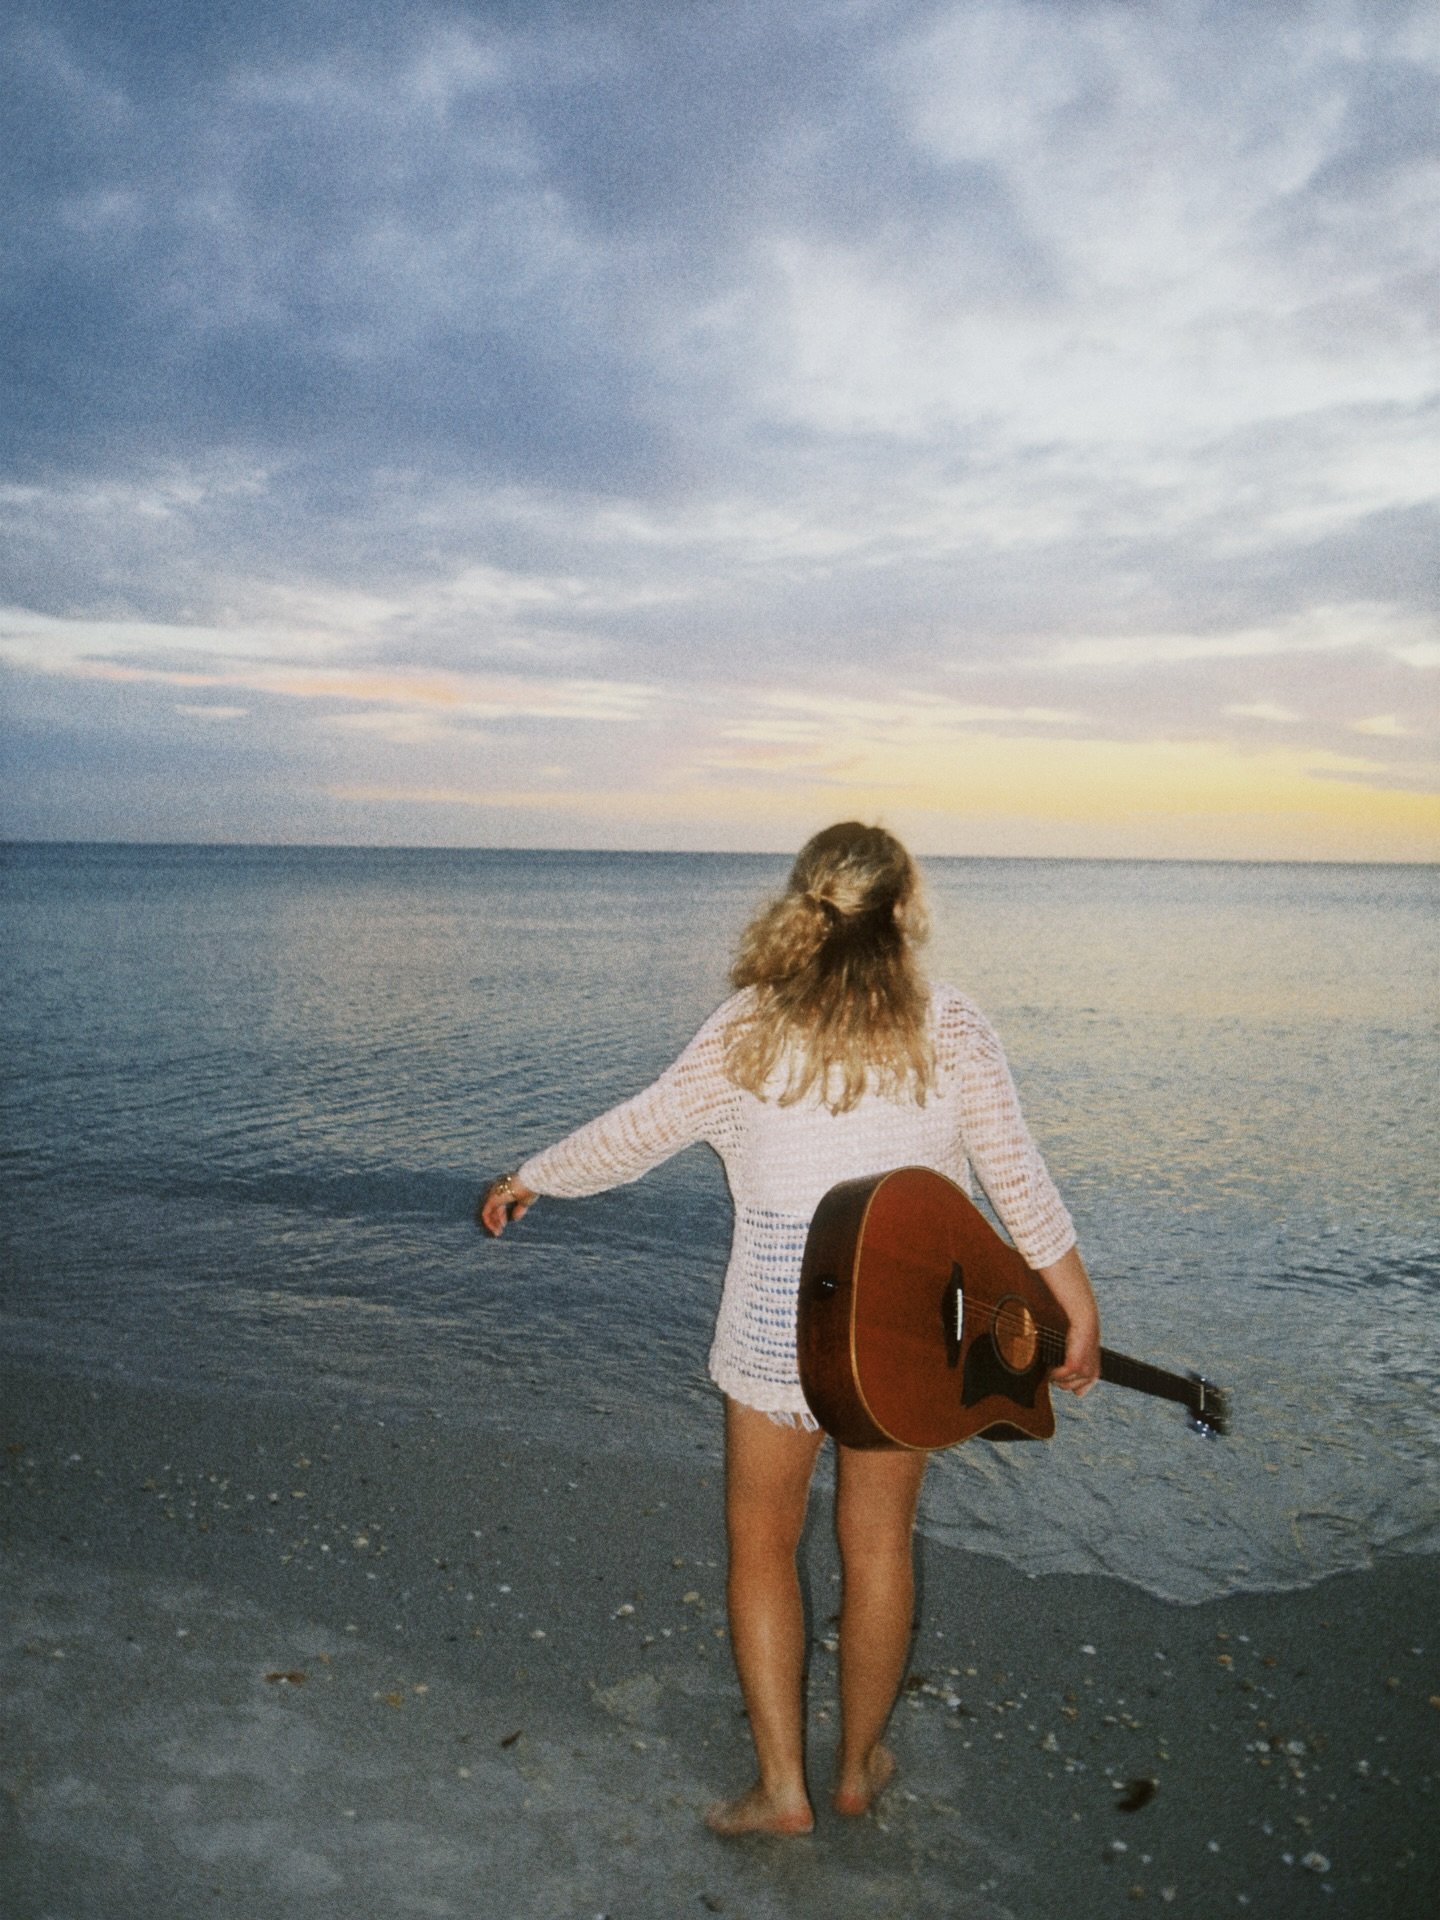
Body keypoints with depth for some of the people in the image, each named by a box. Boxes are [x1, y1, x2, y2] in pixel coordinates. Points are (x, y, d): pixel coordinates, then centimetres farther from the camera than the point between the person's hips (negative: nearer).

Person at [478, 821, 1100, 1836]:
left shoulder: (752, 1027, -8)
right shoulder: (953, 1028, -6)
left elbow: (641, 1129, -2)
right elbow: (1018, 1175, -5)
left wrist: (529, 1178, 13)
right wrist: (1079, 1306, 6)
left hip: (779, 1317, -1)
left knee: (762, 1541, 17)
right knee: (879, 1541, 19)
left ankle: (782, 1784, 22)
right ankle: (861, 1765, 36)